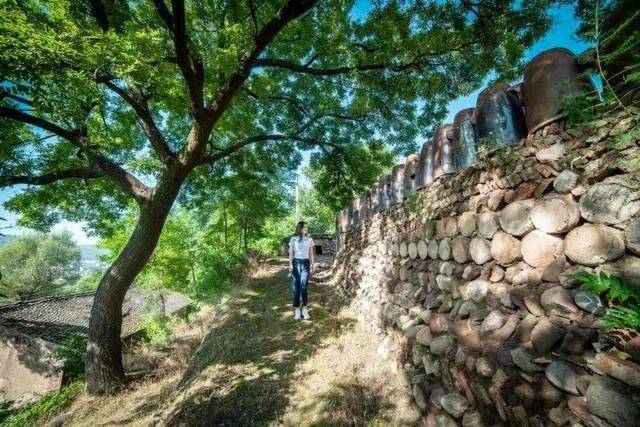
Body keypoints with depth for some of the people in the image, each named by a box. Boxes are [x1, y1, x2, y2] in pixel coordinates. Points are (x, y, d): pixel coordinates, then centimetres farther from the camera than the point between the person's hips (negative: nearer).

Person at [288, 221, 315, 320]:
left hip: (306, 263, 1)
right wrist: (290, 264, -10)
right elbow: (291, 253, 1)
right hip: (296, 263, -1)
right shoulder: (293, 239, 5)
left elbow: (311, 254, 11)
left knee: (304, 287, -4)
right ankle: (297, 310, 8)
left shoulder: (309, 240, 10)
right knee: (295, 287, -1)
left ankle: (305, 310, 5)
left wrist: (312, 264, 0)